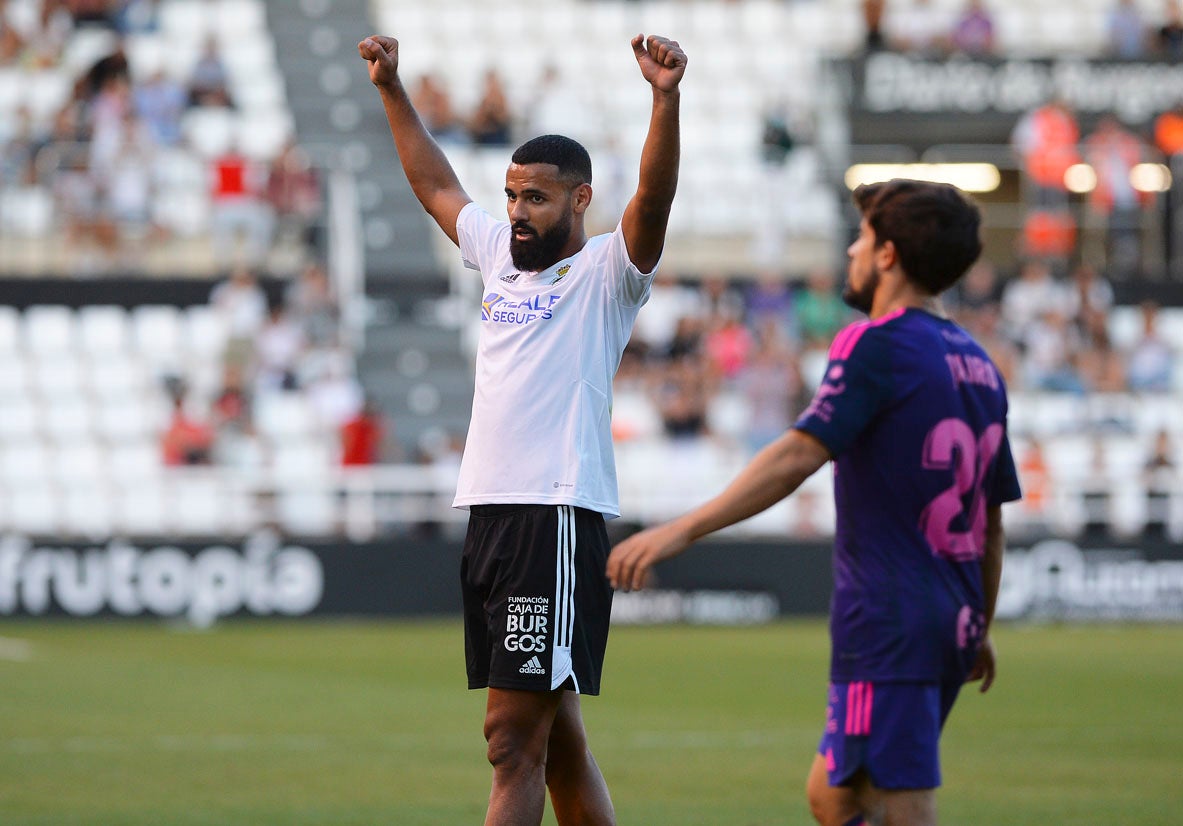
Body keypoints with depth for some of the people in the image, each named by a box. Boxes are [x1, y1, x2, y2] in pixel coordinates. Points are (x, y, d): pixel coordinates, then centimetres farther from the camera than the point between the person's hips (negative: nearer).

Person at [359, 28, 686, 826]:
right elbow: (435, 183, 32)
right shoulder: (501, 254, 17)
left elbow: (654, 198, -21)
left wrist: (667, 99, -35)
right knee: (555, 738, 10)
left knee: (514, 735, -11)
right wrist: (393, 91, 34)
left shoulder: (606, 272, -3)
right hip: (489, 517, 8)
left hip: (558, 518, -8)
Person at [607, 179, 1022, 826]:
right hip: (950, 626, 9)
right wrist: (980, 630, 31)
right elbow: (991, 519, 20)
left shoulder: (878, 344, -10)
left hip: (888, 628, -9)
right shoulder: (979, 365, 15)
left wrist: (684, 529, -24)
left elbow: (799, 456, -22)